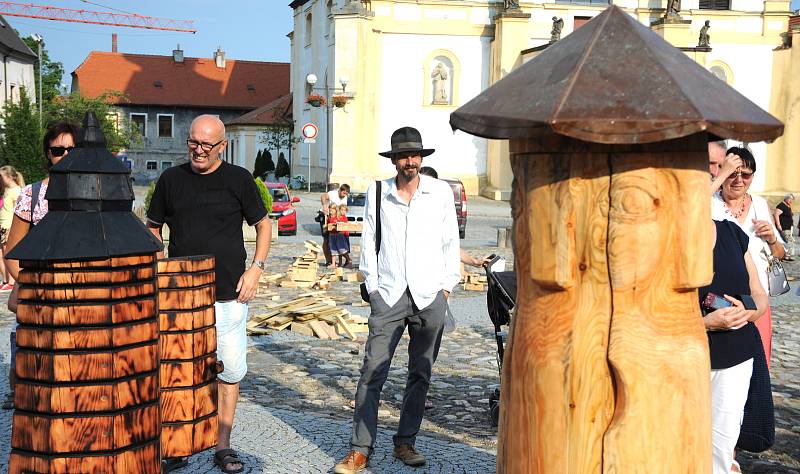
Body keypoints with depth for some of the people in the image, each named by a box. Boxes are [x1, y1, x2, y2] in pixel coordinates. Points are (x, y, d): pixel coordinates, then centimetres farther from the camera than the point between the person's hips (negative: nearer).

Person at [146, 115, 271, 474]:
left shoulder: (238, 179, 1)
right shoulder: (171, 179, 6)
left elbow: (263, 225, 9)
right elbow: (152, 227, 16)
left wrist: (255, 269, -3)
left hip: (229, 295, -1)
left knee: (230, 371, 4)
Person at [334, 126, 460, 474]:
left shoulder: (441, 192, 4)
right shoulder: (377, 194, 4)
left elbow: (450, 242, 9)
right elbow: (368, 242, 8)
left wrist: (447, 286, 6)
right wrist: (372, 286, 4)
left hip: (430, 296, 1)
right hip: (389, 295, -1)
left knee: (420, 374, 7)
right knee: (372, 372, -6)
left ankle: (405, 443, 20)